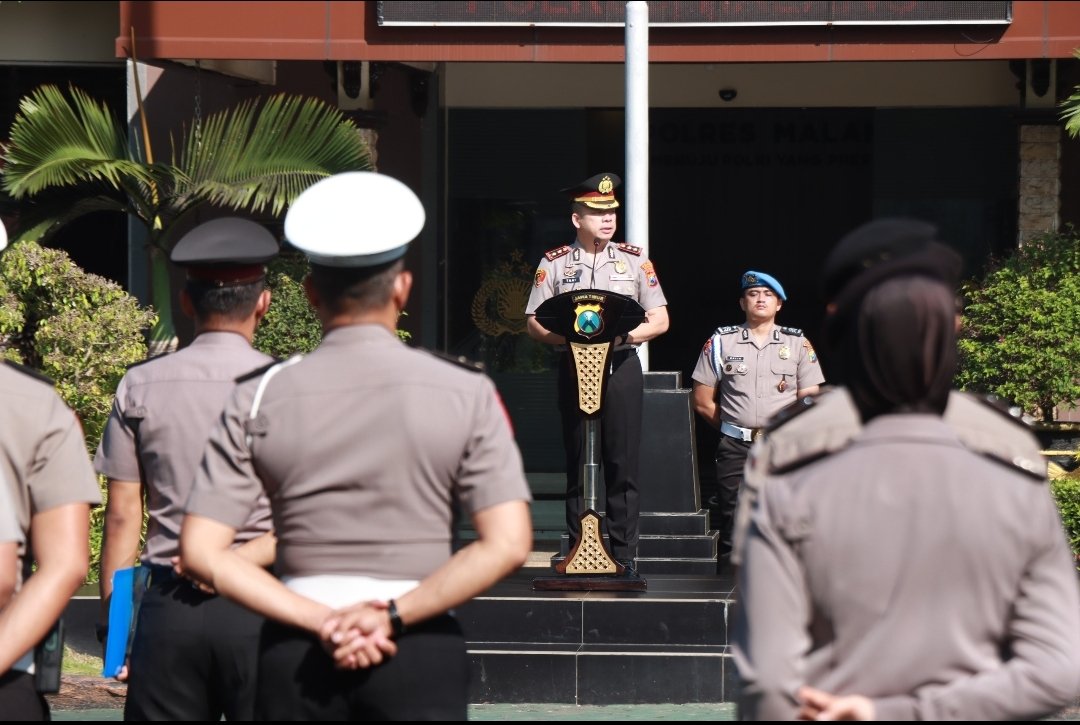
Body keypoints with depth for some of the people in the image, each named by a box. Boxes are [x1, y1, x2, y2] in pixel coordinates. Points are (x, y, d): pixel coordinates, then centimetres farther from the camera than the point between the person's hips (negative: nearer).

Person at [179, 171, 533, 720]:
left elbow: (202, 552, -3)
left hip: (294, 653, 2)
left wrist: (322, 622, -8)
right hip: (421, 655, -2)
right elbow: (506, 544, -10)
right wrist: (393, 616, -11)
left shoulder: (259, 401, 3)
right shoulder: (464, 395, -2)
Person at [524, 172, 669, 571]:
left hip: (622, 365, 0)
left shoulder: (635, 260, 8)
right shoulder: (554, 263, 6)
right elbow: (533, 324, 5)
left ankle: (625, 557, 2)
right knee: (578, 464, 1)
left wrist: (624, 334, -12)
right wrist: (570, 337, -14)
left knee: (623, 464, -2)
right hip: (574, 368, 0)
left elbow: (660, 321, 7)